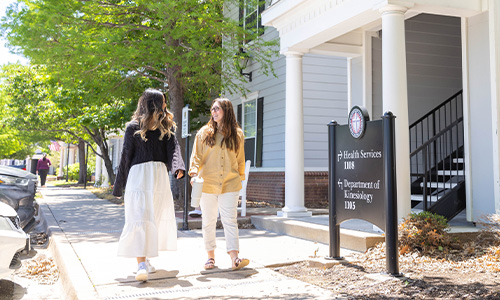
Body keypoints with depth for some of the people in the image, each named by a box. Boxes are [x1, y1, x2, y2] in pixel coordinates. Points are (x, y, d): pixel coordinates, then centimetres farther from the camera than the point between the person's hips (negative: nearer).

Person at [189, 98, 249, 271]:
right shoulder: (204, 133, 5)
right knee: (208, 221, 7)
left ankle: (234, 258, -9)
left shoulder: (237, 134, 8)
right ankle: (210, 256, 18)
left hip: (230, 185, 0)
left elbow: (240, 159, 16)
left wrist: (240, 176, 14)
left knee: (230, 220, -6)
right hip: (207, 184, 0)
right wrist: (194, 172, -11)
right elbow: (196, 156, 4)